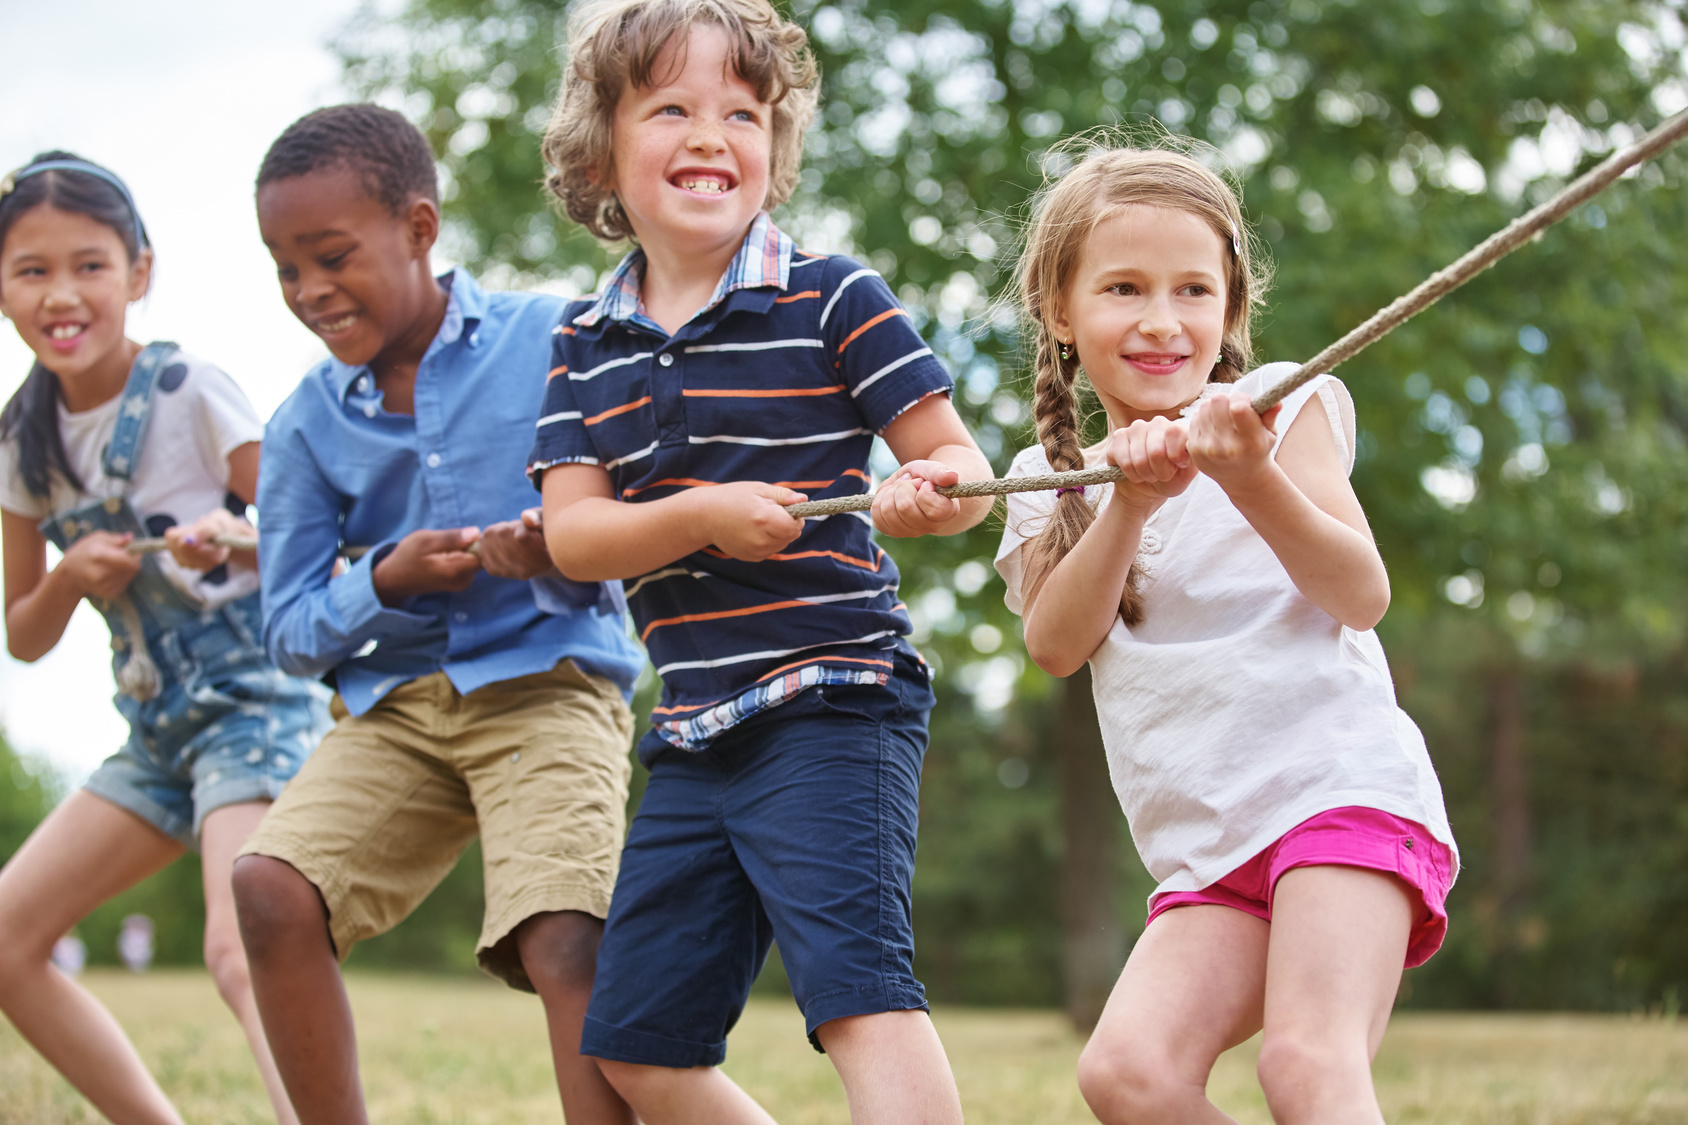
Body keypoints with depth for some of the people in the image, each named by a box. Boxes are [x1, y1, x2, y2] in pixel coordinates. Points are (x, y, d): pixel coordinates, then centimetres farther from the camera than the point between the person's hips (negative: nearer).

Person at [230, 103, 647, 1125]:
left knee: (568, 945, -25)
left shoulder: (550, 341, -3)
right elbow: (291, 634, 8)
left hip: (548, 683, -3)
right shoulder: (307, 424, 6)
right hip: (395, 704, 4)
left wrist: (564, 558, -21)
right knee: (270, 885, -20)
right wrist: (382, 582, -12)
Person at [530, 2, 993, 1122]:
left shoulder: (832, 299, -5)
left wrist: (927, 494, -29)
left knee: (857, 985, -23)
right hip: (695, 734, 6)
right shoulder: (586, 346, 8)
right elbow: (572, 533, -1)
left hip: (833, 702, -6)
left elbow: (964, 465, -5)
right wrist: (702, 517, -19)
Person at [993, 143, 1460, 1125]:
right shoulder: (1054, 480, 17)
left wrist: (1251, 480, -21)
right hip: (1207, 854, 4)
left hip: (1338, 785, -4)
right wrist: (1129, 506, -13)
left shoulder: (1282, 408, 6)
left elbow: (1362, 595, -6)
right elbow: (1056, 642, 1)